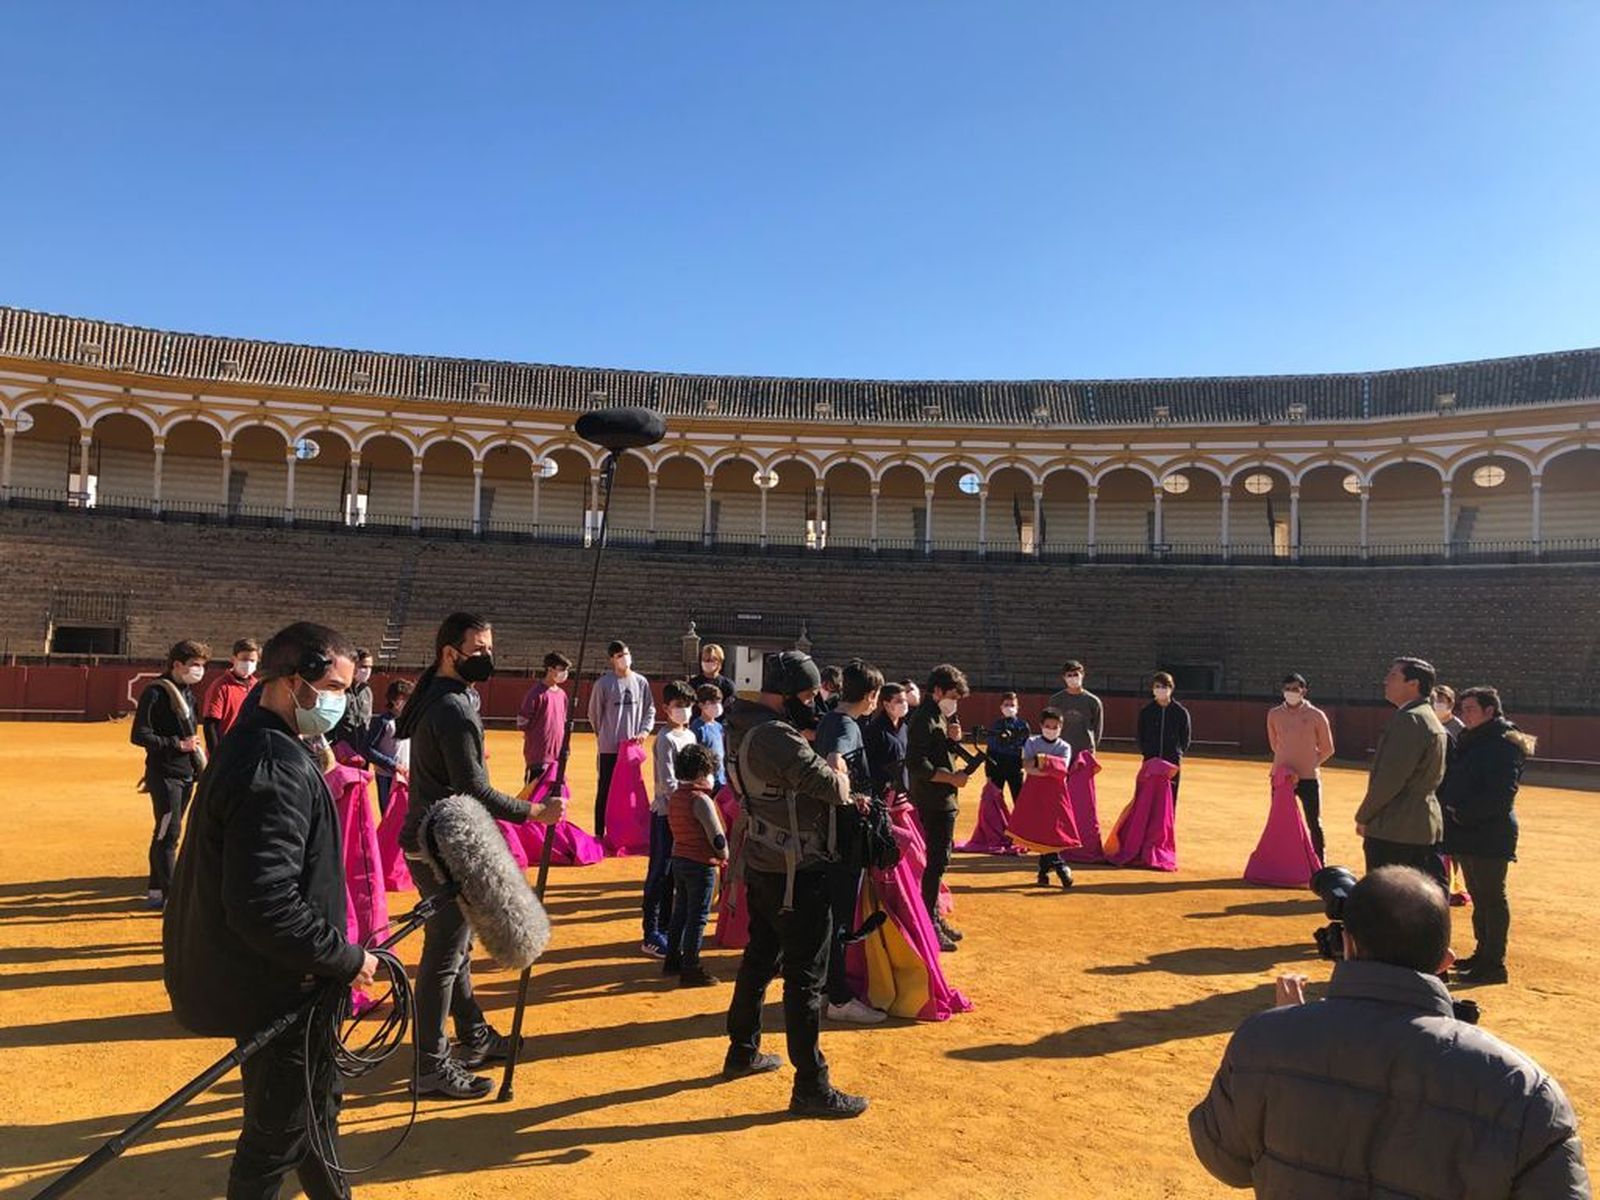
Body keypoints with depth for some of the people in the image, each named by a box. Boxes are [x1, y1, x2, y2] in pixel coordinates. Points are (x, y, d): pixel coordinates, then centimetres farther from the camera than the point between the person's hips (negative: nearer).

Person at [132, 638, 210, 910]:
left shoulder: (188, 693, 14)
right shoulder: (156, 692, -13)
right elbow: (139, 735, -17)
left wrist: (198, 757, 14)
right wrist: (178, 744, -20)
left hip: (186, 773, 8)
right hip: (164, 774, -8)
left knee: (168, 832, 15)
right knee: (168, 833, -6)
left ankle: (155, 889, 25)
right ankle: (169, 895, 0)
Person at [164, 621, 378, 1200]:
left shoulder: (254, 744, 6)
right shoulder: (276, 770, -28)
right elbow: (265, 907, -32)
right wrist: (346, 960, -22)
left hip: (267, 979, 10)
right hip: (277, 994, -10)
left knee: (317, 1103, 26)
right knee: (277, 1131, 8)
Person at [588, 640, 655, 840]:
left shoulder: (641, 682, 3)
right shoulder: (603, 683, -7)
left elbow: (650, 709, 9)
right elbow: (594, 712, 4)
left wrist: (645, 731, -4)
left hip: (633, 746, 3)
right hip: (609, 747, -3)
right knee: (605, 789, 3)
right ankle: (600, 832, 11)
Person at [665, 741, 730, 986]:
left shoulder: (674, 796, 7)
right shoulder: (701, 800, -18)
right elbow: (717, 836, -19)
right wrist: (724, 856, 2)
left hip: (678, 859, 8)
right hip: (701, 864, -8)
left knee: (680, 912, 18)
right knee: (698, 917, 0)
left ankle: (673, 961, 27)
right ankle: (691, 969, 4)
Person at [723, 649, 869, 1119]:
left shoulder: (739, 727, 5)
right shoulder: (777, 737, -25)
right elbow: (834, 787, -23)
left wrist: (834, 785, 0)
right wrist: (840, 775, -1)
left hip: (759, 864, 10)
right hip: (795, 873, -10)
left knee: (760, 958, 24)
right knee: (806, 976, -1)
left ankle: (743, 1051, 39)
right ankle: (811, 1087, 8)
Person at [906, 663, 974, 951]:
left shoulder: (941, 715, 15)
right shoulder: (924, 719, -16)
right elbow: (917, 764, -24)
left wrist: (953, 737, 0)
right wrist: (951, 778, -21)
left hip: (945, 800, 10)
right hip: (934, 801, -10)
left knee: (940, 859, 17)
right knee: (937, 861, -7)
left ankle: (934, 917, 27)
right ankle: (928, 925, 0)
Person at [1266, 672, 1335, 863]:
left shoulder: (1316, 716, -6)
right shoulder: (1274, 714, 1)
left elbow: (1327, 749, 4)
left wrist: (1310, 765, 4)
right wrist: (1286, 762, 8)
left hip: (1309, 777, -2)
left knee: (1314, 824, 5)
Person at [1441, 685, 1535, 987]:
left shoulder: (1505, 744, -13)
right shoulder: (1467, 741, 16)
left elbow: (1500, 794, -22)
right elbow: (1451, 782, 20)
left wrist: (1463, 814, -21)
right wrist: (1445, 808, 5)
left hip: (1490, 835, -9)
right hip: (1466, 834, 9)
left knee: (1491, 898, -2)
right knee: (1478, 896, 17)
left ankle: (1494, 964, 4)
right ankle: (1483, 953, 27)